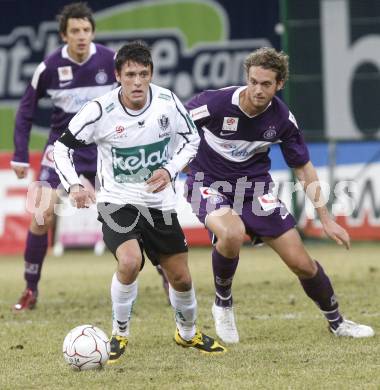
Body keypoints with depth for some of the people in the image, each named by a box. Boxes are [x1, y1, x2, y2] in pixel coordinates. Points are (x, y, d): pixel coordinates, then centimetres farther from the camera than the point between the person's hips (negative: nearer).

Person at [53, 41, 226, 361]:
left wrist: (170, 170, -12)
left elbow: (191, 139, 5)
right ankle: (120, 334, -6)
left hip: (159, 203, 3)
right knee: (130, 262, -29)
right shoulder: (100, 110, -18)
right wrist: (74, 186, -24)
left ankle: (188, 333, 41)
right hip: (117, 202, -3)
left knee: (181, 278, 10)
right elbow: (61, 147, -8)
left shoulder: (166, 101, -10)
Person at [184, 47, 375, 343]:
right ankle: (223, 304, -9)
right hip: (209, 184, -3)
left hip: (255, 185, 3)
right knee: (232, 234, -37)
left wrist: (326, 219, 2)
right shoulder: (216, 102, -23)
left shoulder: (283, 119, -11)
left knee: (302, 263, -1)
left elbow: (304, 168, 3)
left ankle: (336, 321, 26)